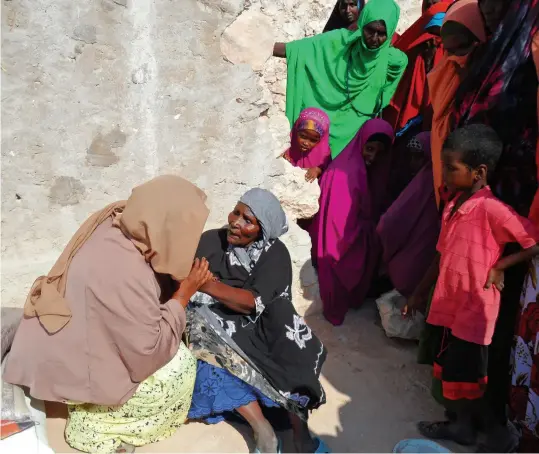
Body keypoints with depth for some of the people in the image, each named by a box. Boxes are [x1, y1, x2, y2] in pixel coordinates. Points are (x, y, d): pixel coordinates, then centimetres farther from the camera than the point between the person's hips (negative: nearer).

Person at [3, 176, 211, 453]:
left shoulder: (113, 223, -11)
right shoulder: (126, 273, -35)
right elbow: (149, 353, -23)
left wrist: (181, 281, -5)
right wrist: (184, 294, -17)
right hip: (66, 371, -8)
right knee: (181, 364, -4)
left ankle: (93, 411, 20)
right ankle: (98, 430, 10)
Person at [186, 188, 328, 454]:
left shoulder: (275, 254, -9)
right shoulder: (210, 241, -4)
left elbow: (252, 303, -23)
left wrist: (207, 284, -38)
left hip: (260, 327, 0)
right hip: (218, 328, 1)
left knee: (293, 348, -29)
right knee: (213, 357, -31)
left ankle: (300, 430, -19)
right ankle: (262, 429, -25)